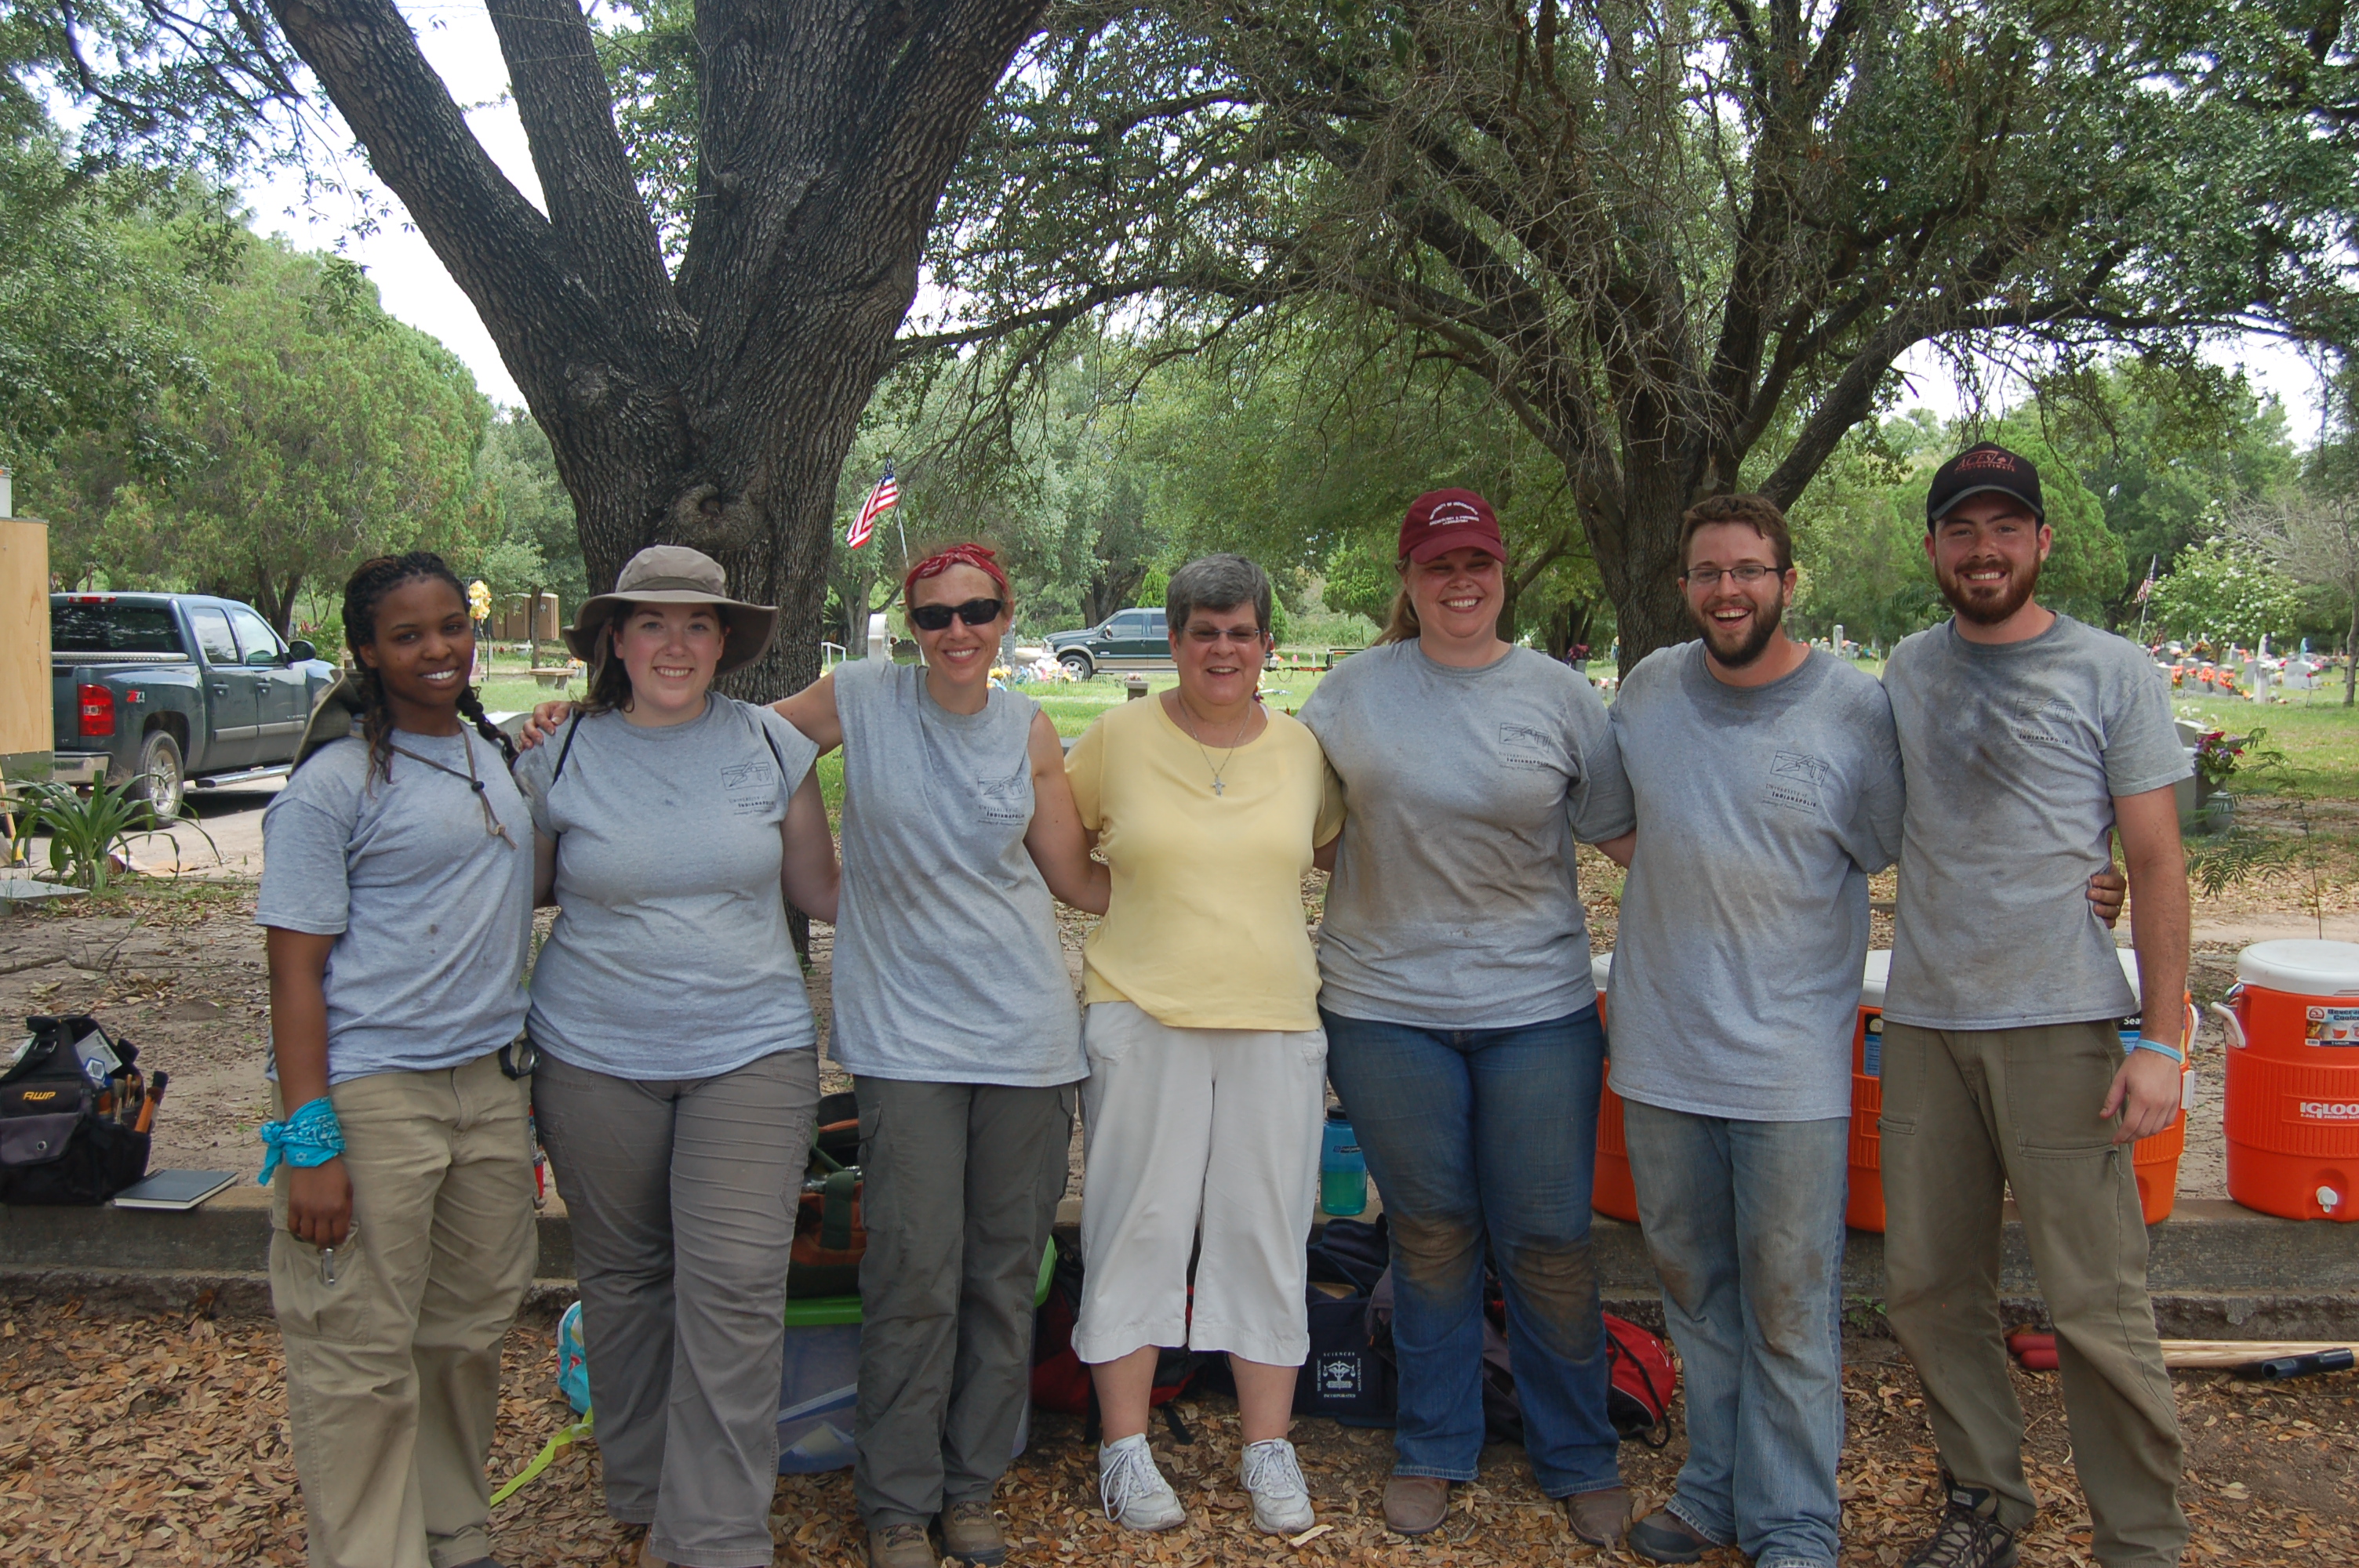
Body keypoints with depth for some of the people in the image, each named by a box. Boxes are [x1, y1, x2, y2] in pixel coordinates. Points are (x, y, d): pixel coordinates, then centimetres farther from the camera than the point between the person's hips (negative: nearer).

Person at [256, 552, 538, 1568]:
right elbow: (295, 969, -11)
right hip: (369, 1092, -7)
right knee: (361, 1354, 0)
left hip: (488, 1083, 7)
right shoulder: (334, 781, -9)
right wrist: (309, 1142, -17)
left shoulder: (492, 752, 12)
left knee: (471, 1329, 15)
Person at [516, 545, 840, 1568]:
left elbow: (818, 887, 10)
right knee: (623, 1277, 13)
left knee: (734, 1286, -7)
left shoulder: (772, 744, 2)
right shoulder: (563, 757, 2)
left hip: (750, 1051, -1)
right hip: (596, 1058, 1)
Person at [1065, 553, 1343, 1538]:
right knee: (1138, 1228, 4)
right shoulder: (1118, 738, 0)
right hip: (1143, 1015, -2)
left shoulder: (1303, 750, 6)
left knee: (1266, 1234, 8)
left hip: (1276, 1021, 2)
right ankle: (1125, 1448, 18)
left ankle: (1269, 1450, 21)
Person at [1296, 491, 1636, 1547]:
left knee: (1549, 1244, 6)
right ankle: (1433, 1452, 29)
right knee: (1430, 1236, 12)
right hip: (1386, 1005, 1)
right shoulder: (1353, 692, 4)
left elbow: (1623, 833, 6)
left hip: (1537, 1006, 0)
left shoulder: (1559, 695, 2)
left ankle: (1578, 1459, 26)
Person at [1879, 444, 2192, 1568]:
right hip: (1924, 1018, 4)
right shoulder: (1907, 670, 11)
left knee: (2095, 1304, -2)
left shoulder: (2112, 672, 0)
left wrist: (2163, 1041, -8)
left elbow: (2156, 865, -2)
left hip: (2061, 1022, -4)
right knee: (1929, 1289, 10)